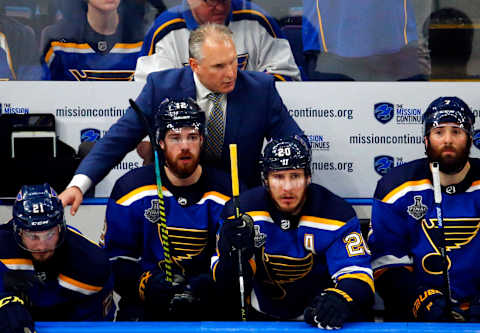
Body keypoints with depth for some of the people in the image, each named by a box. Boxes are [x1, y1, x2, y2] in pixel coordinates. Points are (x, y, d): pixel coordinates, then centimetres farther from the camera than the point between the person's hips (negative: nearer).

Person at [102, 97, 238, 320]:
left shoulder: (227, 192, 2)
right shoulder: (130, 189, 2)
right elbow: (115, 258, 3)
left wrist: (209, 285, -17)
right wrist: (149, 285, -15)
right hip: (145, 306, 0)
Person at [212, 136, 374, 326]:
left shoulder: (337, 213, -12)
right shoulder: (243, 210, -9)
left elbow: (357, 274, -18)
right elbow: (224, 280, -8)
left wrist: (339, 300, -41)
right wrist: (233, 254, -31)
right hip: (261, 315, 2)